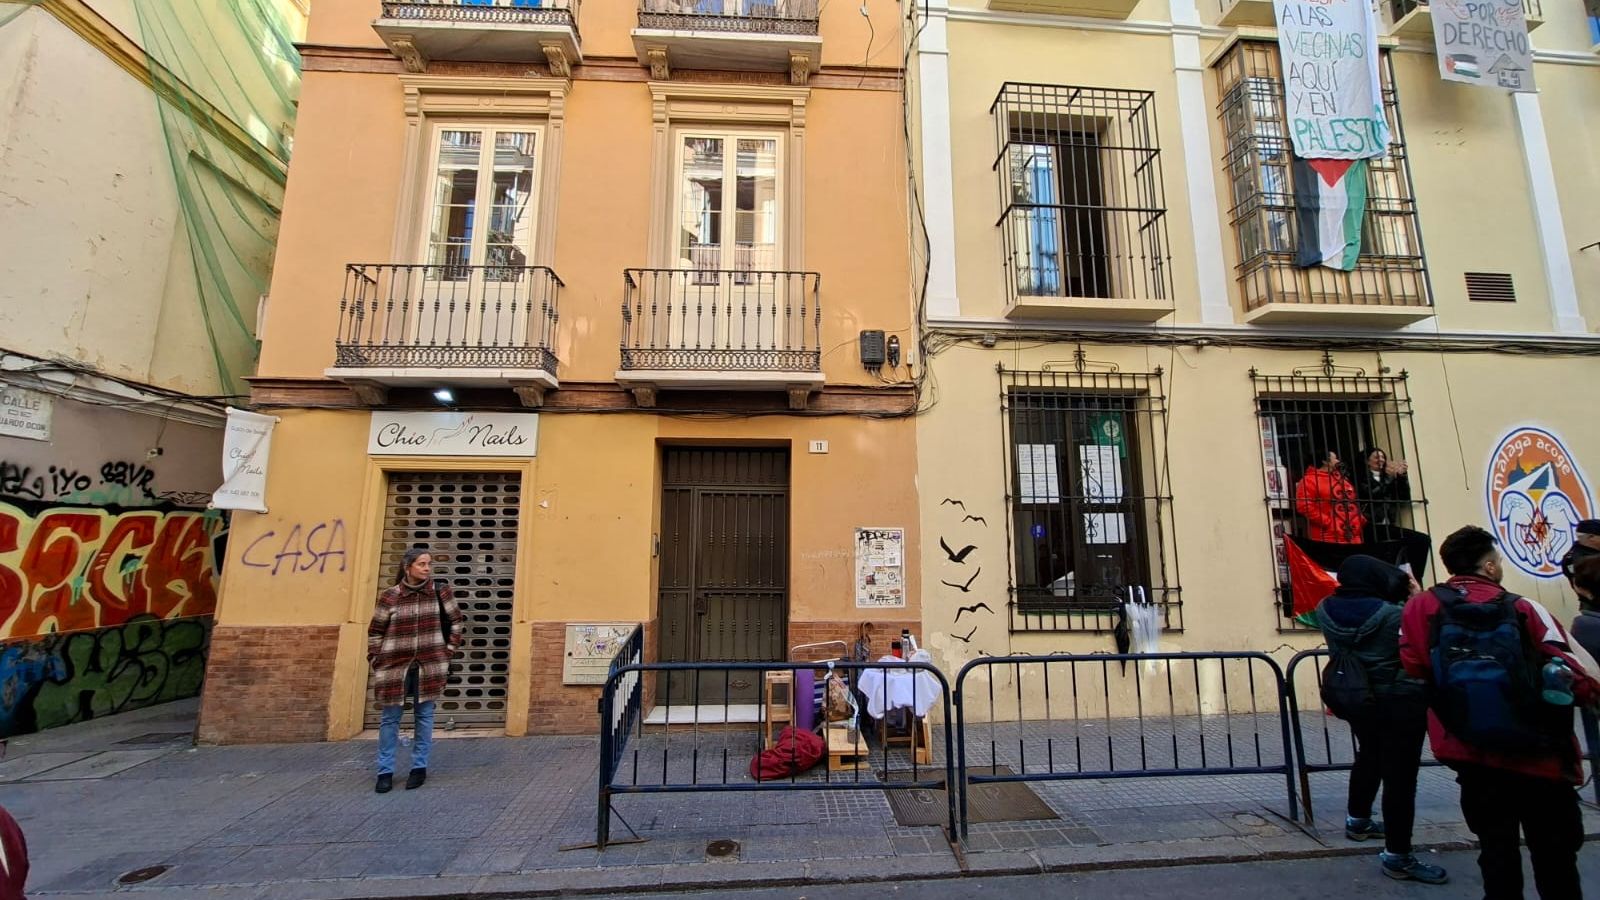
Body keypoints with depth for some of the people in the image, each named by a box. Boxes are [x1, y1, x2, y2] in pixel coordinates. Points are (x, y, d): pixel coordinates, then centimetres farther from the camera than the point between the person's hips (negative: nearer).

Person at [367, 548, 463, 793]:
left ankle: (419, 767, 20)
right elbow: (375, 631, 4)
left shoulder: (440, 591, -3)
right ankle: (385, 771, 23)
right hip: (395, 665, 0)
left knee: (424, 716, 7)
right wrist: (375, 661, 1)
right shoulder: (389, 597, -5)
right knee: (390, 719, 9)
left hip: (428, 665, 0)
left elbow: (455, 620, 8)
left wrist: (450, 649, 4)